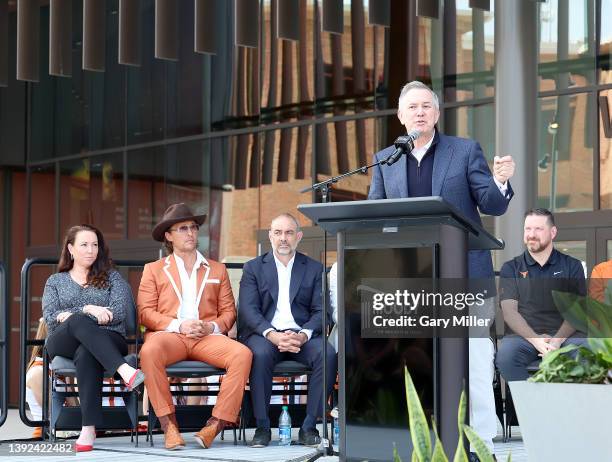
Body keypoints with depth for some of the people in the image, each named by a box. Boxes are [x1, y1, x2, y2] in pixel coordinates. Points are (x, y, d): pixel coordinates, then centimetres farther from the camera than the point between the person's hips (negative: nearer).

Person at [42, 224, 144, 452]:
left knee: (86, 354, -39)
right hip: (62, 344, 1)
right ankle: (125, 371, -54)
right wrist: (87, 310, -8)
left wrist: (72, 314, -5)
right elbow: (51, 318, 6)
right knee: (78, 322, -37)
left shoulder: (112, 277, 20)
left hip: (108, 340, -1)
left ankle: (89, 429, -50)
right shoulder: (55, 281, 24)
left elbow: (119, 311, 0)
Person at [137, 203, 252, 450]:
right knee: (149, 353, -38)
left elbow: (229, 311, 17)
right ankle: (169, 427, -30)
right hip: (168, 336, -2)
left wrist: (212, 326, -6)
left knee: (242, 354, -30)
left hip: (207, 337, 2)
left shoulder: (217, 270, 25)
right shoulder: (154, 270, 18)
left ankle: (215, 426, -29)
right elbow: (145, 312, 6)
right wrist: (178, 325, -10)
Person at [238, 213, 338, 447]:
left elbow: (320, 311, 5)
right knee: (260, 354, -36)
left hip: (302, 334, 1)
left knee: (327, 354, -30)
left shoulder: (314, 269, 14)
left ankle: (309, 427, -22)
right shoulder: (253, 268, 11)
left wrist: (303, 335, -17)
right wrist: (272, 335, -21)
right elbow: (249, 310, -2)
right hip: (264, 333, -1)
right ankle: (262, 427, -25)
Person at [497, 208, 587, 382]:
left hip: (565, 335, 0)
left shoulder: (572, 266, 14)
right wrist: (536, 340, -16)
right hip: (524, 335, 0)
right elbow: (509, 311, 3)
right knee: (505, 356, -35)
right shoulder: (511, 269, 15)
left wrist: (557, 340, -16)